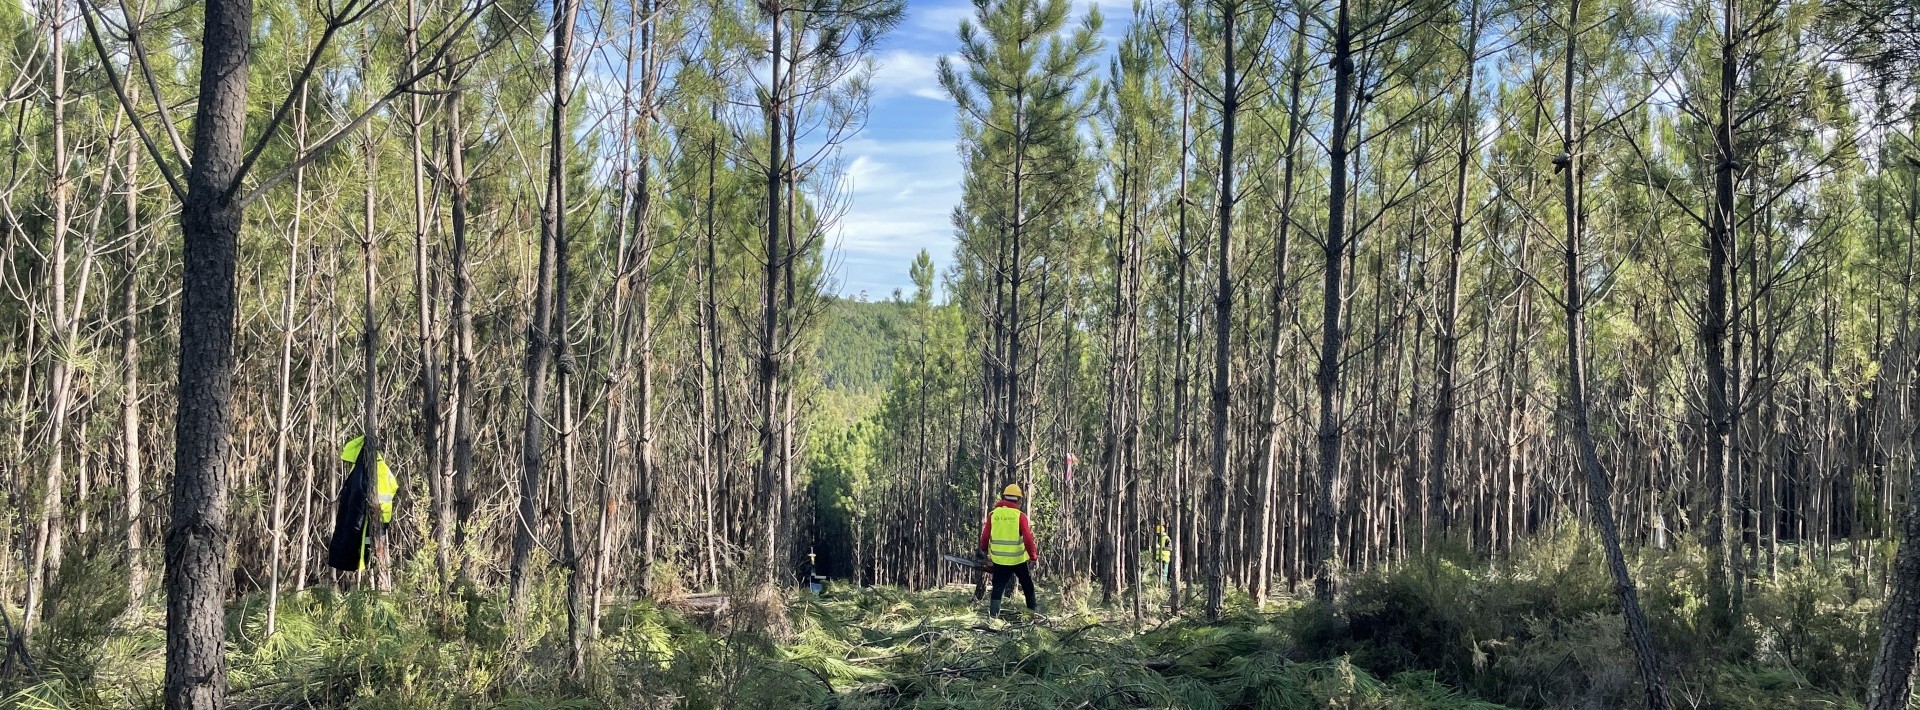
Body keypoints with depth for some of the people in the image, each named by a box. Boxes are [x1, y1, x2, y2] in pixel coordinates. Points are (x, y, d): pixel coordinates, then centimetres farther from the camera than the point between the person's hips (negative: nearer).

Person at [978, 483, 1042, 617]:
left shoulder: (993, 514, -4)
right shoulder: (1020, 516, -12)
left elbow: (985, 536, 0)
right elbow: (1028, 539, -14)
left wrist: (984, 551, 16)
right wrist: (1034, 557, -4)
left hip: (999, 559, 2)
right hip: (1019, 559, -2)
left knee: (998, 587, 9)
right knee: (1028, 585, 19)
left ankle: (993, 614, 3)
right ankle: (1033, 609, 29)